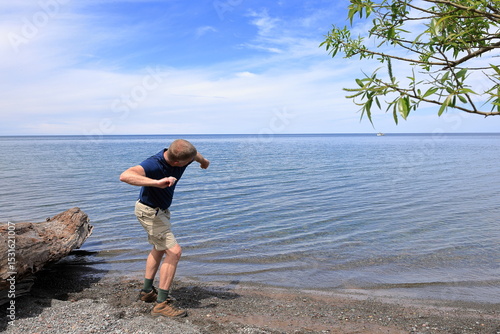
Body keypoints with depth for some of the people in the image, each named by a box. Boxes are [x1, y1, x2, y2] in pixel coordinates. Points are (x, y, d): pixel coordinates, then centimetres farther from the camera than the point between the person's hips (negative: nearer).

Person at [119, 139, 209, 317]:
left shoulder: (182, 155, -14)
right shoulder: (154, 165, -35)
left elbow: (196, 154, 12)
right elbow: (125, 176, -51)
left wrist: (204, 161, 34)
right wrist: (157, 182, -59)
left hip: (161, 209, 9)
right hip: (149, 211, -9)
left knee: (159, 248, 23)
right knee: (174, 251, -15)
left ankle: (147, 291, 39)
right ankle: (161, 303, -6)